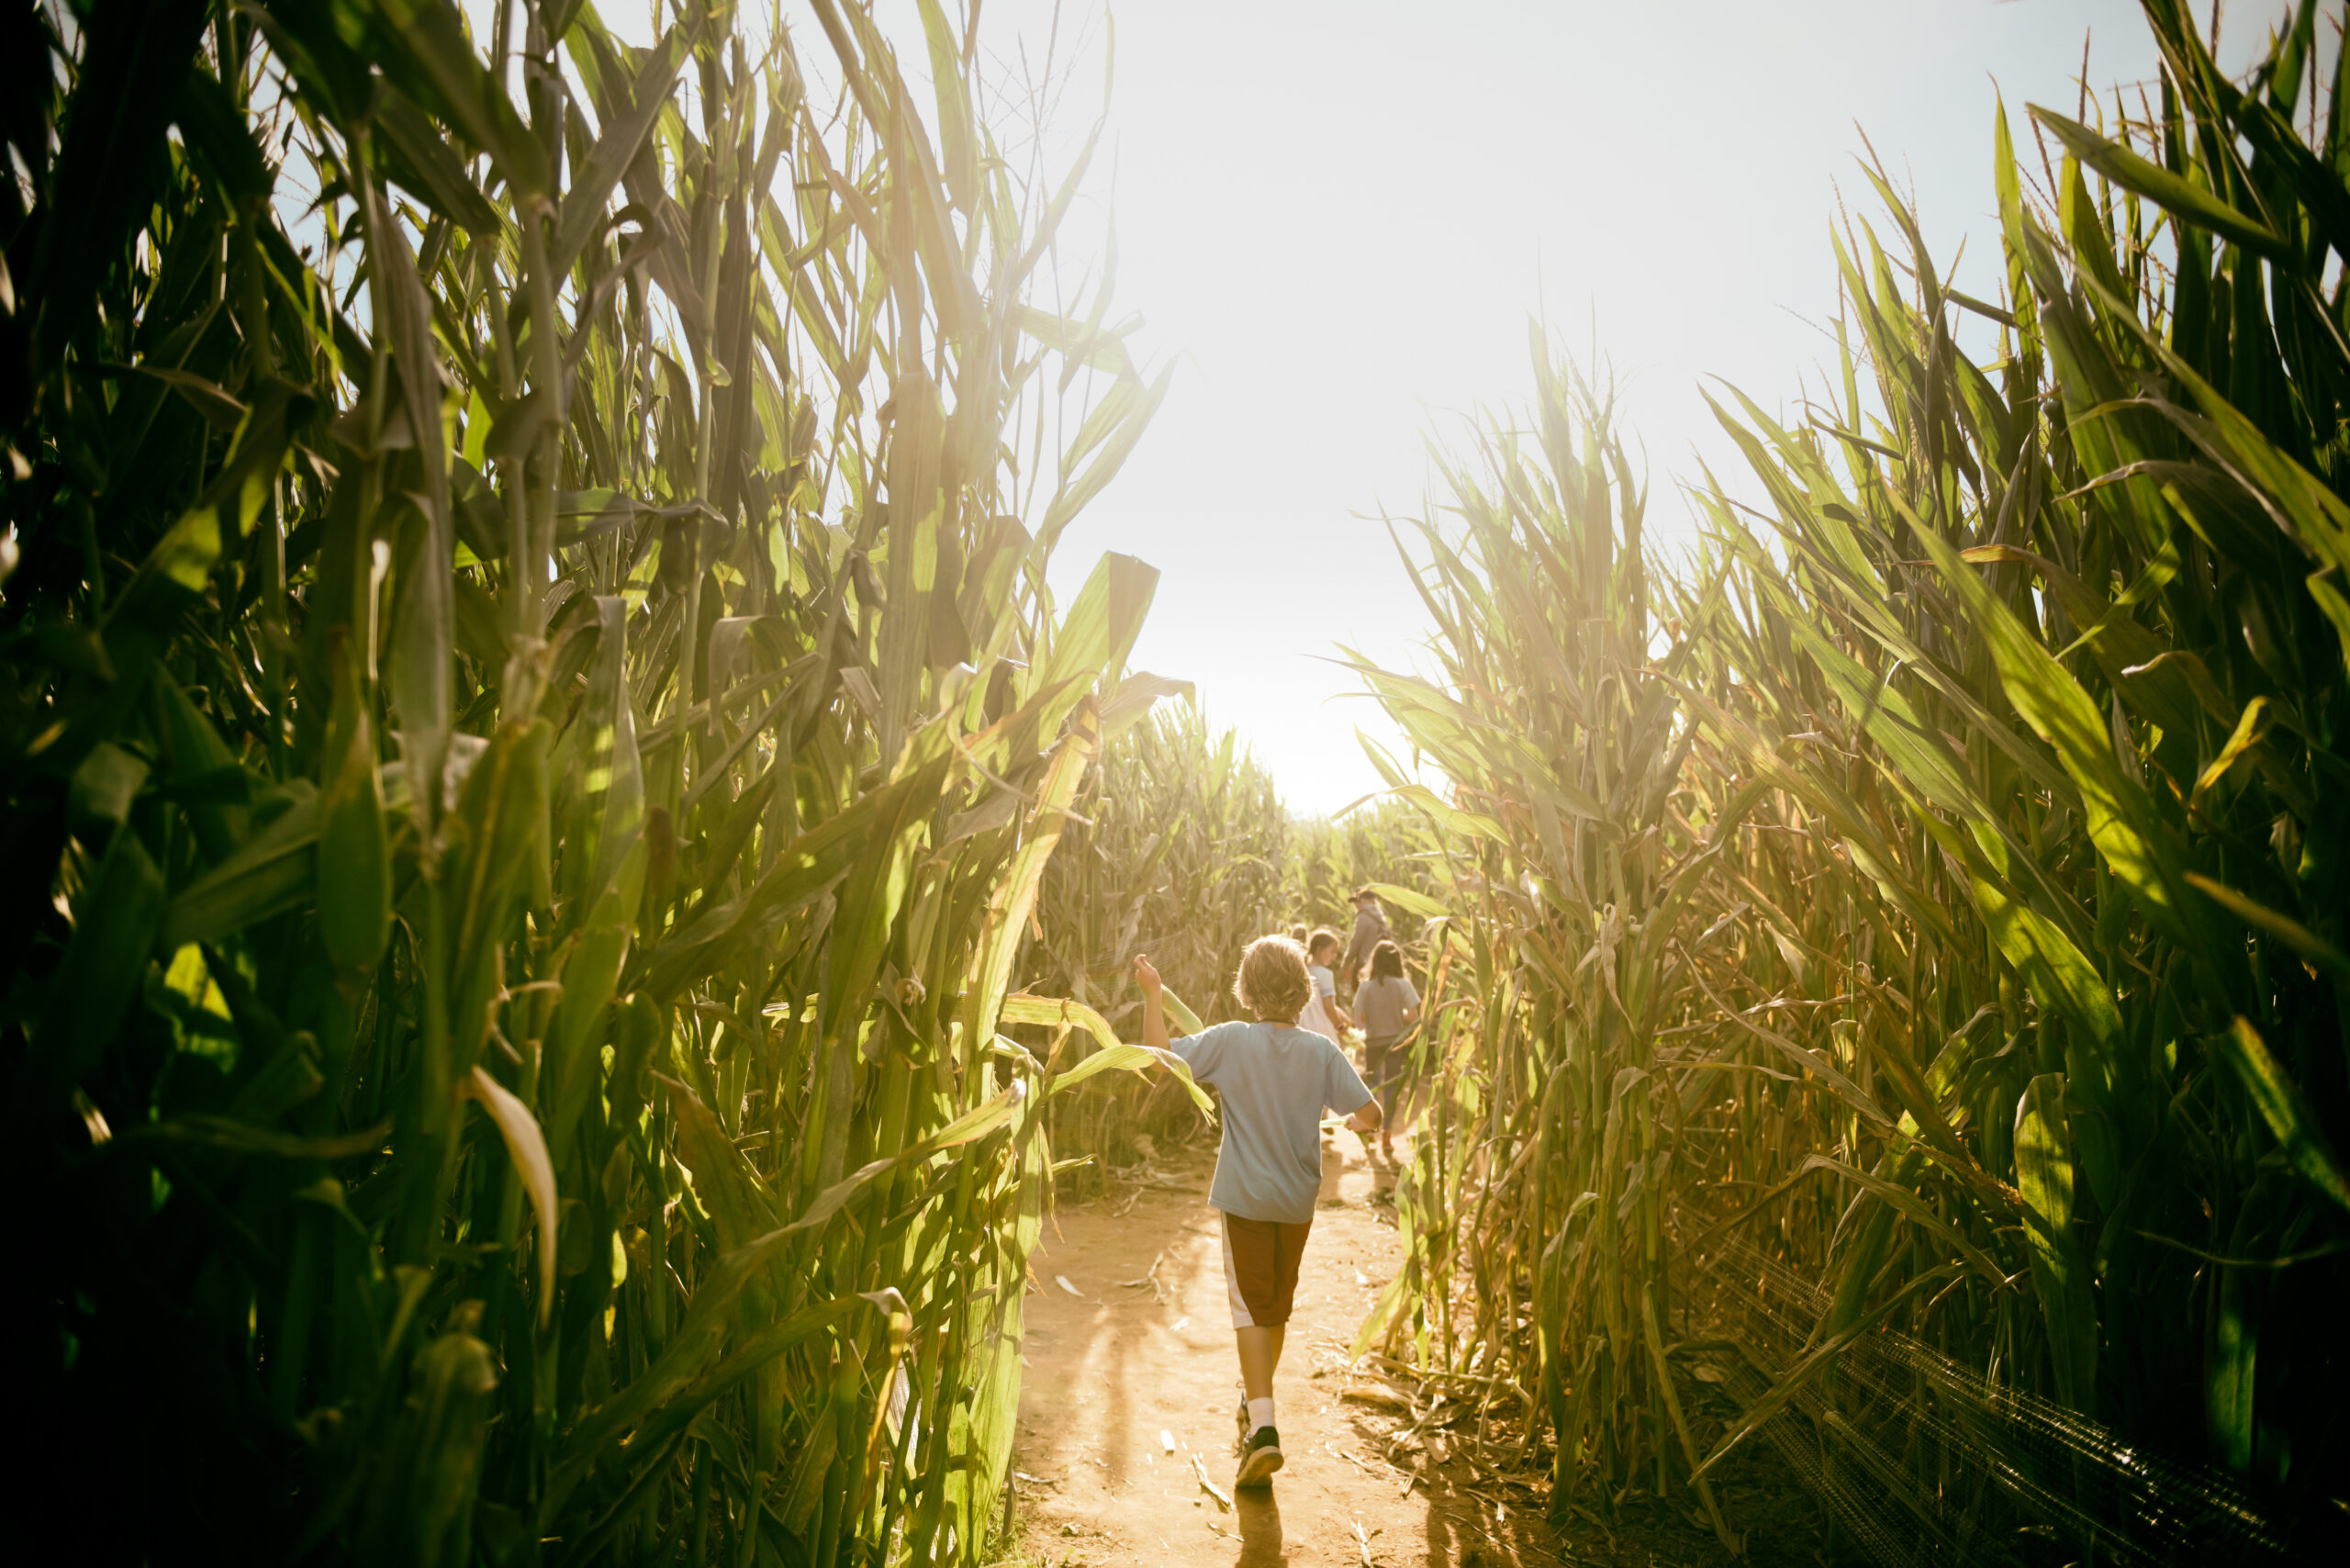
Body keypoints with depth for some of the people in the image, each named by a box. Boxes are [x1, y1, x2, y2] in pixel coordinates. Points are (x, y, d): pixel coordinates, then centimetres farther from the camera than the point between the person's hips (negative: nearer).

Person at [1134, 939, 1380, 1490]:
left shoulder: (1231, 1041, -13)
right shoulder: (1322, 1052, -8)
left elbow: (1159, 1055, -14)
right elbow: (1370, 1115, -10)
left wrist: (1152, 995, -4)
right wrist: (1353, 1122, 13)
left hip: (1244, 1197, -3)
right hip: (1298, 1199, 3)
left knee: (1251, 1307, 2)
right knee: (1278, 1306, 20)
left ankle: (1262, 1427, -10)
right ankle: (1256, 1400, 40)